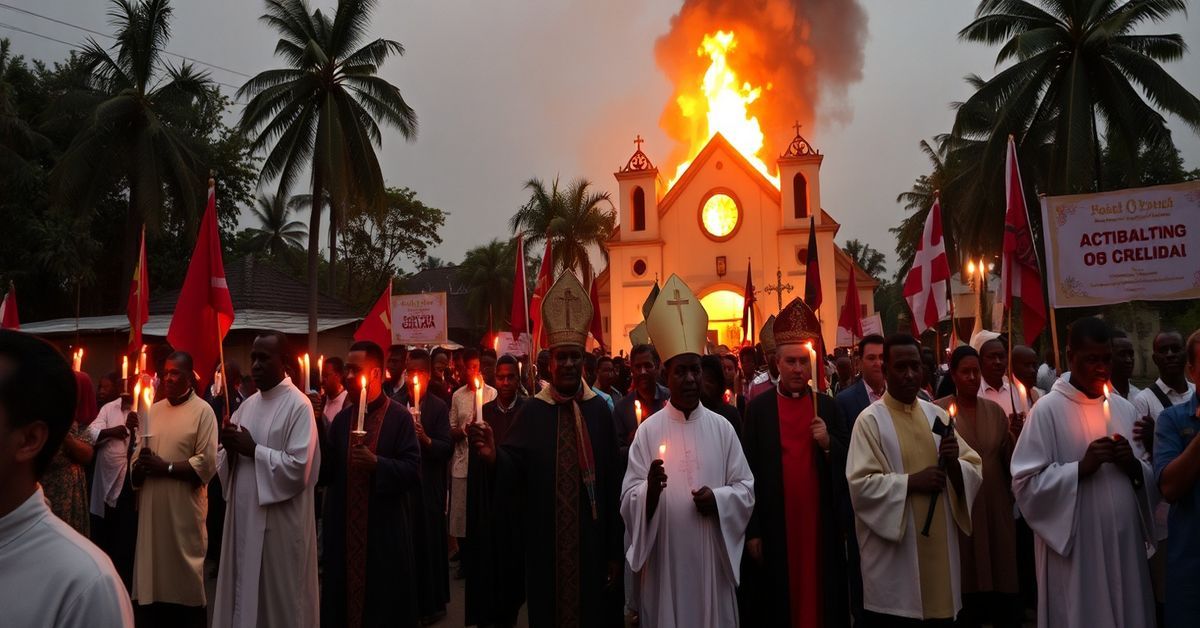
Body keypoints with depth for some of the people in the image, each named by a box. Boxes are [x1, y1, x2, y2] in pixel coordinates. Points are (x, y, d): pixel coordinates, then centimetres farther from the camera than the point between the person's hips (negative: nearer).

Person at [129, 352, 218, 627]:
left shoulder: (203, 411, -5)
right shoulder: (153, 410, 14)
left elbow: (207, 464, -13)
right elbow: (137, 456, 13)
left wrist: (165, 467, -14)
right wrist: (140, 466, -8)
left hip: (184, 509, -5)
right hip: (151, 508, 5)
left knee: (186, 578, 1)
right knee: (153, 575, 8)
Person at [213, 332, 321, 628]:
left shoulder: (299, 405, -12)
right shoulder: (247, 404, 11)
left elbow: (299, 468, -20)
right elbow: (226, 462, 13)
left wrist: (253, 449, -15)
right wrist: (230, 449, -8)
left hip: (280, 521, -7)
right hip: (243, 516, 7)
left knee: (280, 601, 5)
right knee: (243, 594, 14)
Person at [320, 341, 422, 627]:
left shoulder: (400, 417, -7)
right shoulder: (342, 418, 9)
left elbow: (413, 472, -11)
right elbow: (326, 473, 2)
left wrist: (377, 463, -23)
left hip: (385, 532, -5)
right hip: (345, 532, 5)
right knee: (345, 602, 12)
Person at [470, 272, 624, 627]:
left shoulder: (599, 411, -1)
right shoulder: (533, 411, -1)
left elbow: (611, 482, 0)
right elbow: (516, 470, -8)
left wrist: (614, 551, 1)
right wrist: (493, 456, -32)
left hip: (591, 542, 0)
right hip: (546, 542, 0)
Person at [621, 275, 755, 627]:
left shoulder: (722, 428, 4)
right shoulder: (648, 430, -2)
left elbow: (746, 489, 5)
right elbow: (627, 500, -4)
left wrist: (718, 499, -13)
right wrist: (650, 489, -24)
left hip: (712, 560, 2)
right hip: (664, 561, -1)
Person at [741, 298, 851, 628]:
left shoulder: (828, 406, 5)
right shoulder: (758, 408, -1)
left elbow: (850, 461, 7)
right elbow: (750, 471, -3)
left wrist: (828, 443, -14)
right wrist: (752, 530, -6)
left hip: (820, 521, 2)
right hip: (774, 524, -2)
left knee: (820, 594, 8)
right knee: (777, 601, 6)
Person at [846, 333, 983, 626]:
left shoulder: (937, 415, 8)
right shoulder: (870, 420, -8)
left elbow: (974, 470, 8)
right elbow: (860, 484, -15)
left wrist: (954, 463, -12)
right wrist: (911, 481, -21)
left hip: (938, 548, 5)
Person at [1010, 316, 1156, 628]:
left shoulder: (1124, 409, 10)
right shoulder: (1048, 410, -9)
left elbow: (1150, 478, 13)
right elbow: (1026, 483, -12)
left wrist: (1134, 466, -7)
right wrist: (1080, 468, -20)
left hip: (1125, 544, 5)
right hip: (1075, 549, -5)